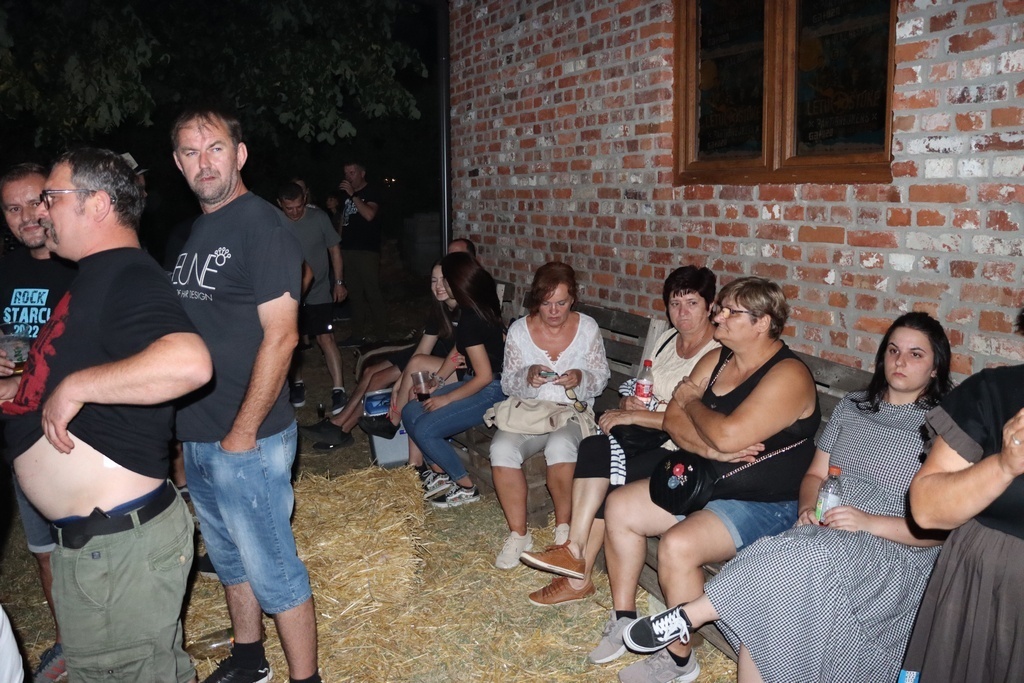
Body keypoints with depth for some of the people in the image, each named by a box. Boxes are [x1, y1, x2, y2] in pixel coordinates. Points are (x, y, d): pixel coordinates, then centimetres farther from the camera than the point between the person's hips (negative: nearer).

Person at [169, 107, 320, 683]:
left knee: (273, 570, 3)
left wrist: (243, 433, -17)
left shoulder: (262, 226, -14)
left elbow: (280, 337, -20)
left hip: (248, 440, -8)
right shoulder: (194, 230, 11)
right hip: (198, 435, 8)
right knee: (229, 557, 22)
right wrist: (183, 422, 12)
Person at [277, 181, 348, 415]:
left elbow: (334, 248, 1)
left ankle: (339, 389, -6)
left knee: (325, 338, -8)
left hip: (319, 291, -1)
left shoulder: (318, 217, -9)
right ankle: (297, 384, 31)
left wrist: (339, 282, 0)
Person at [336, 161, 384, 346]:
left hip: (367, 251, -7)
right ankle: (358, 334, 15)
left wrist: (352, 195, -20)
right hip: (348, 249, 7)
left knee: (372, 292, -9)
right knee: (354, 293, 10)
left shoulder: (370, 193, -4)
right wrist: (339, 243, 15)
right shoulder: (347, 193, 17)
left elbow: (369, 215, -21)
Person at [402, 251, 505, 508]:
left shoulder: (470, 319, -23)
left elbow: (484, 376, -23)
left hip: (491, 391, -10)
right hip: (477, 382, 10)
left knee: (424, 429, -17)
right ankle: (439, 474, 16)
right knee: (410, 412, 7)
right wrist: (435, 381, 7)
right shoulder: (473, 309, 6)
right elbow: (457, 353, 17)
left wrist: (445, 399, -14)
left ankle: (466, 488, 1)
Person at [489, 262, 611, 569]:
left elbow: (601, 379, 4)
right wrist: (527, 377, -19)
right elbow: (507, 384, 4)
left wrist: (580, 379, -19)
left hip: (572, 414, -1)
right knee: (502, 449, -30)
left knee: (560, 446, -36)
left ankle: (563, 526, -10)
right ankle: (519, 534, -12)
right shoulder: (519, 330, 0)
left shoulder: (588, 328, 0)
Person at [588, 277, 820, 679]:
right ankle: (624, 618, 12)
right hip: (704, 482, 9)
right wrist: (713, 450, -19)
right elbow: (673, 420, 0)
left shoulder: (788, 374, -20)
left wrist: (691, 401, -11)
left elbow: (728, 435, -30)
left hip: (763, 505, -8)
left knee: (677, 545, -28)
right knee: (619, 506, -1)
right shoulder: (716, 359, 6)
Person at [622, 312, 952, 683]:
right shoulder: (852, 406, 17)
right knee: (765, 603, -28)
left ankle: (686, 617, -26)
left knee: (792, 565, -36)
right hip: (824, 535, 4)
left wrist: (870, 522, -18)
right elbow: (815, 474, 18)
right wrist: (809, 507, -4)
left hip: (893, 552, -4)